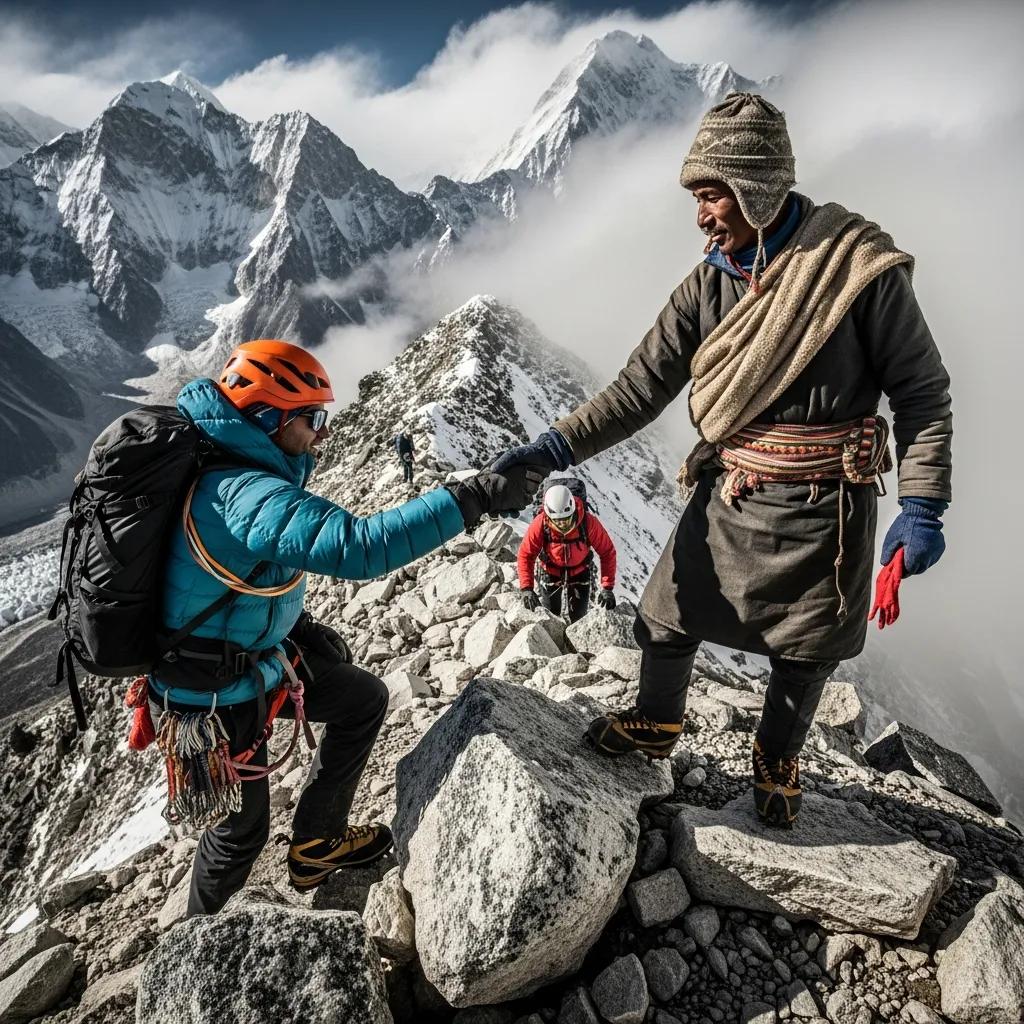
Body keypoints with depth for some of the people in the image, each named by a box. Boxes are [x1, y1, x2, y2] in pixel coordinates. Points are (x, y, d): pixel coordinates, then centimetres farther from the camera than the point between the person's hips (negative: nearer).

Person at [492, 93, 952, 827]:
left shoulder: (861, 267, -13)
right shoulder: (710, 285, -2)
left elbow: (921, 391, -7)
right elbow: (641, 389, -5)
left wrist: (923, 506, -12)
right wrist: (558, 447, -15)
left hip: (823, 511, -3)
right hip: (727, 500, 3)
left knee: (804, 652, 15)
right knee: (667, 620, 13)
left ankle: (778, 761, 44)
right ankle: (656, 724, 43)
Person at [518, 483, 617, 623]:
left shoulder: (589, 522, -31)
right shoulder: (540, 524, -31)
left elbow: (607, 552, -22)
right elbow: (526, 555, -21)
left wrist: (607, 588, -25)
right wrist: (526, 588, -30)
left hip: (580, 573, 0)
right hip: (551, 572, 0)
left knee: (578, 619, 8)